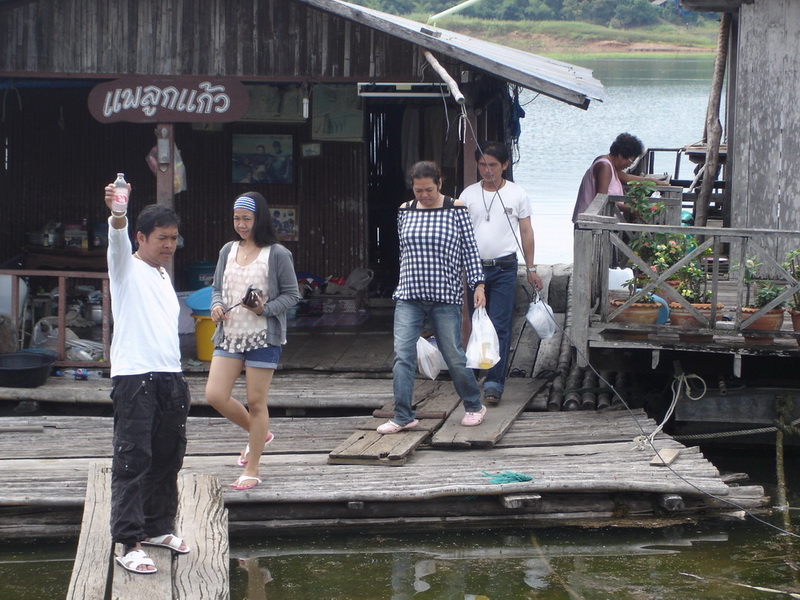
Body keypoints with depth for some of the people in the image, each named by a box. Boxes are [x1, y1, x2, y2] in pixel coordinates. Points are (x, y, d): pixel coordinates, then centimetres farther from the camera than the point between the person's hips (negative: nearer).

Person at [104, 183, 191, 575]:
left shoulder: (163, 275, 20)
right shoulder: (127, 268, -2)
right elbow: (117, 239, -25)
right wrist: (117, 215, -47)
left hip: (170, 377, 8)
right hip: (134, 377, -8)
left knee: (168, 458, 12)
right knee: (133, 461, -9)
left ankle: (158, 527, 26)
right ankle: (128, 544, -10)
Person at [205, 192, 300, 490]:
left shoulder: (277, 254, -6)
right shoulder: (228, 251, 9)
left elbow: (291, 294, -3)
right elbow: (217, 288, 17)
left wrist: (265, 309, -19)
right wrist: (217, 305, -5)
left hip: (263, 336, -5)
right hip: (229, 334, 5)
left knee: (256, 402, 0)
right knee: (215, 396, -4)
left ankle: (252, 471, 11)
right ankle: (258, 433, 24)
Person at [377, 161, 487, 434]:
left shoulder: (456, 210, -2)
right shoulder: (405, 211, 7)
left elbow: (470, 250, 1)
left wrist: (478, 285, -5)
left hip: (445, 298, -3)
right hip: (409, 297, 3)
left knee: (453, 355, 3)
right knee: (402, 355, -8)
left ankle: (474, 406, 23)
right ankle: (403, 416, -5)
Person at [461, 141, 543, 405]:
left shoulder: (517, 194, 3)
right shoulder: (468, 195, 7)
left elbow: (526, 232, 8)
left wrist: (531, 268, 6)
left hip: (504, 267, -2)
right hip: (474, 267, 2)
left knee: (500, 326, -9)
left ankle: (494, 382, -12)